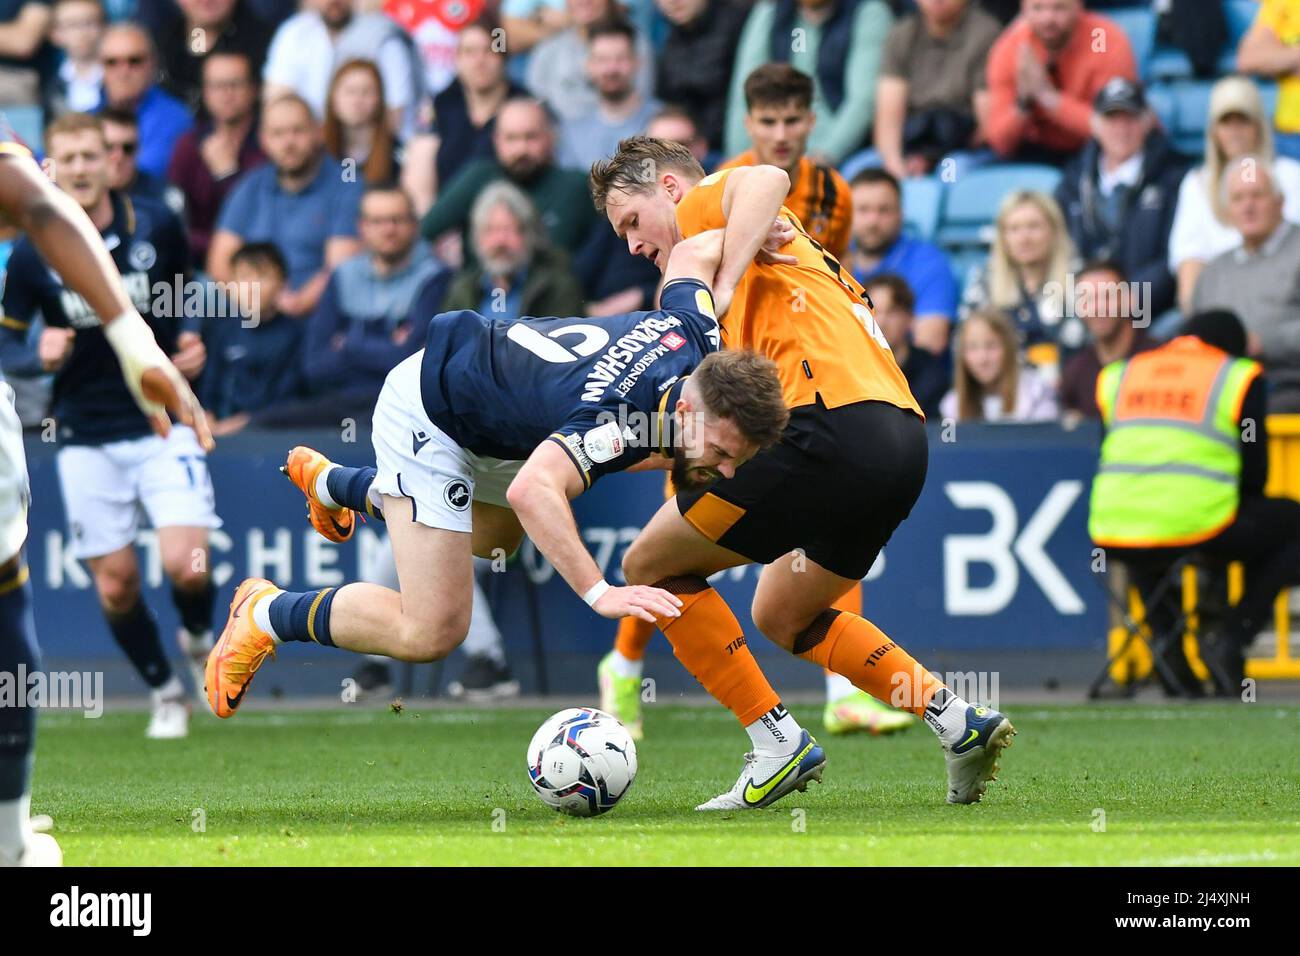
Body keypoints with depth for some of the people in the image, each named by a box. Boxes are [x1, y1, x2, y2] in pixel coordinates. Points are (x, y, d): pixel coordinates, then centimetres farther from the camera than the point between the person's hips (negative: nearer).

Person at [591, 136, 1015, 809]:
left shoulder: (704, 205, 6)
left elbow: (768, 180, -18)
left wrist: (718, 292, -19)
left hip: (832, 424, -10)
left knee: (650, 566, 3)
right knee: (781, 615, 28)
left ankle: (777, 742, -1)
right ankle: (958, 721, 15)